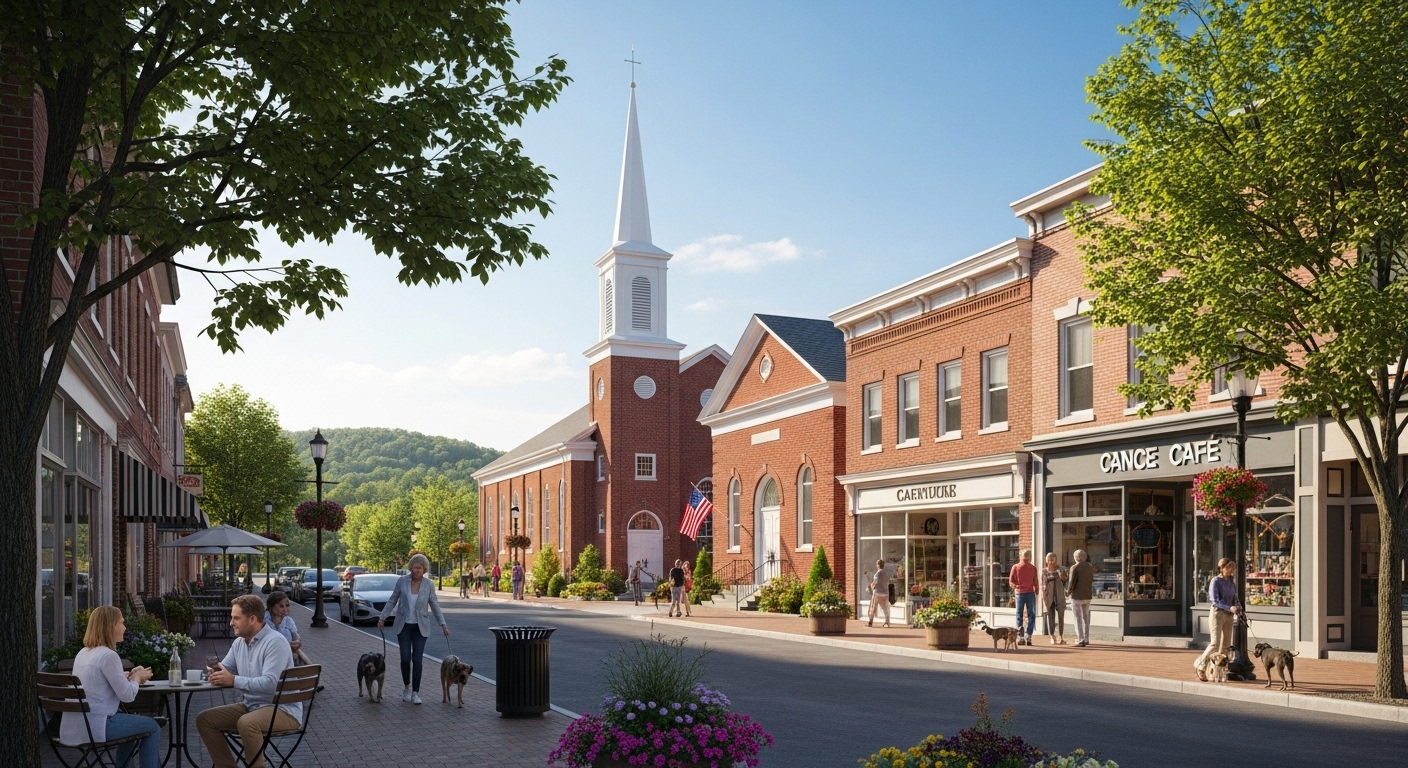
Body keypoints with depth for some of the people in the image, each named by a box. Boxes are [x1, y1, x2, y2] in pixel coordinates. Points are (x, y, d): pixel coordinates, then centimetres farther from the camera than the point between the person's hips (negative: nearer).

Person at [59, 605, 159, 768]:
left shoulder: (83, 653, 12)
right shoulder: (108, 655, -17)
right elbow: (127, 695, -14)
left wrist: (130, 675, 12)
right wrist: (136, 678, 4)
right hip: (93, 727, -9)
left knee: (133, 722, 30)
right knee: (152, 727, 6)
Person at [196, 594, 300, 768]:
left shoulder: (275, 642, -20)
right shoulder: (239, 642, 8)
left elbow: (269, 684, -29)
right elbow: (225, 669, 16)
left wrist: (233, 680, -29)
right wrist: (215, 673, -9)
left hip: (282, 709, -9)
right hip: (251, 705, 9)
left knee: (246, 723, -36)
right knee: (204, 719, 2)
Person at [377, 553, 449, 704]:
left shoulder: (429, 585, -6)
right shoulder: (402, 581, -7)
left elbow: (434, 605, 2)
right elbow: (392, 601, 4)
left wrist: (443, 624, -5)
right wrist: (382, 618, 0)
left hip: (420, 627, 0)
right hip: (403, 625, 0)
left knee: (417, 660, -4)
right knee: (405, 658, -5)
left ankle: (415, 693, 5)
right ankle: (407, 687, 19)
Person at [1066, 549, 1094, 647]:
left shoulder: (1075, 568, -14)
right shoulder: (1090, 567, 6)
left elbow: (1072, 583, -15)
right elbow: (1091, 581, 12)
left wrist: (1068, 593, 2)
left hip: (1077, 596, -6)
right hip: (1088, 595, 6)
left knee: (1078, 618, -2)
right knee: (1085, 618, 18)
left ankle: (1081, 641, -7)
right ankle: (1086, 639, 23)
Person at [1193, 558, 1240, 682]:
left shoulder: (1231, 581, 9)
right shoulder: (1215, 581, -11)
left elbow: (1234, 597, 15)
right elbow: (1215, 601, -17)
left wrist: (1237, 605, -5)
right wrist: (1229, 608, -28)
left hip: (1228, 615, 7)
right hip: (1217, 613, -7)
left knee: (1226, 644, 7)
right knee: (1215, 643, -11)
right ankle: (1200, 665, 3)